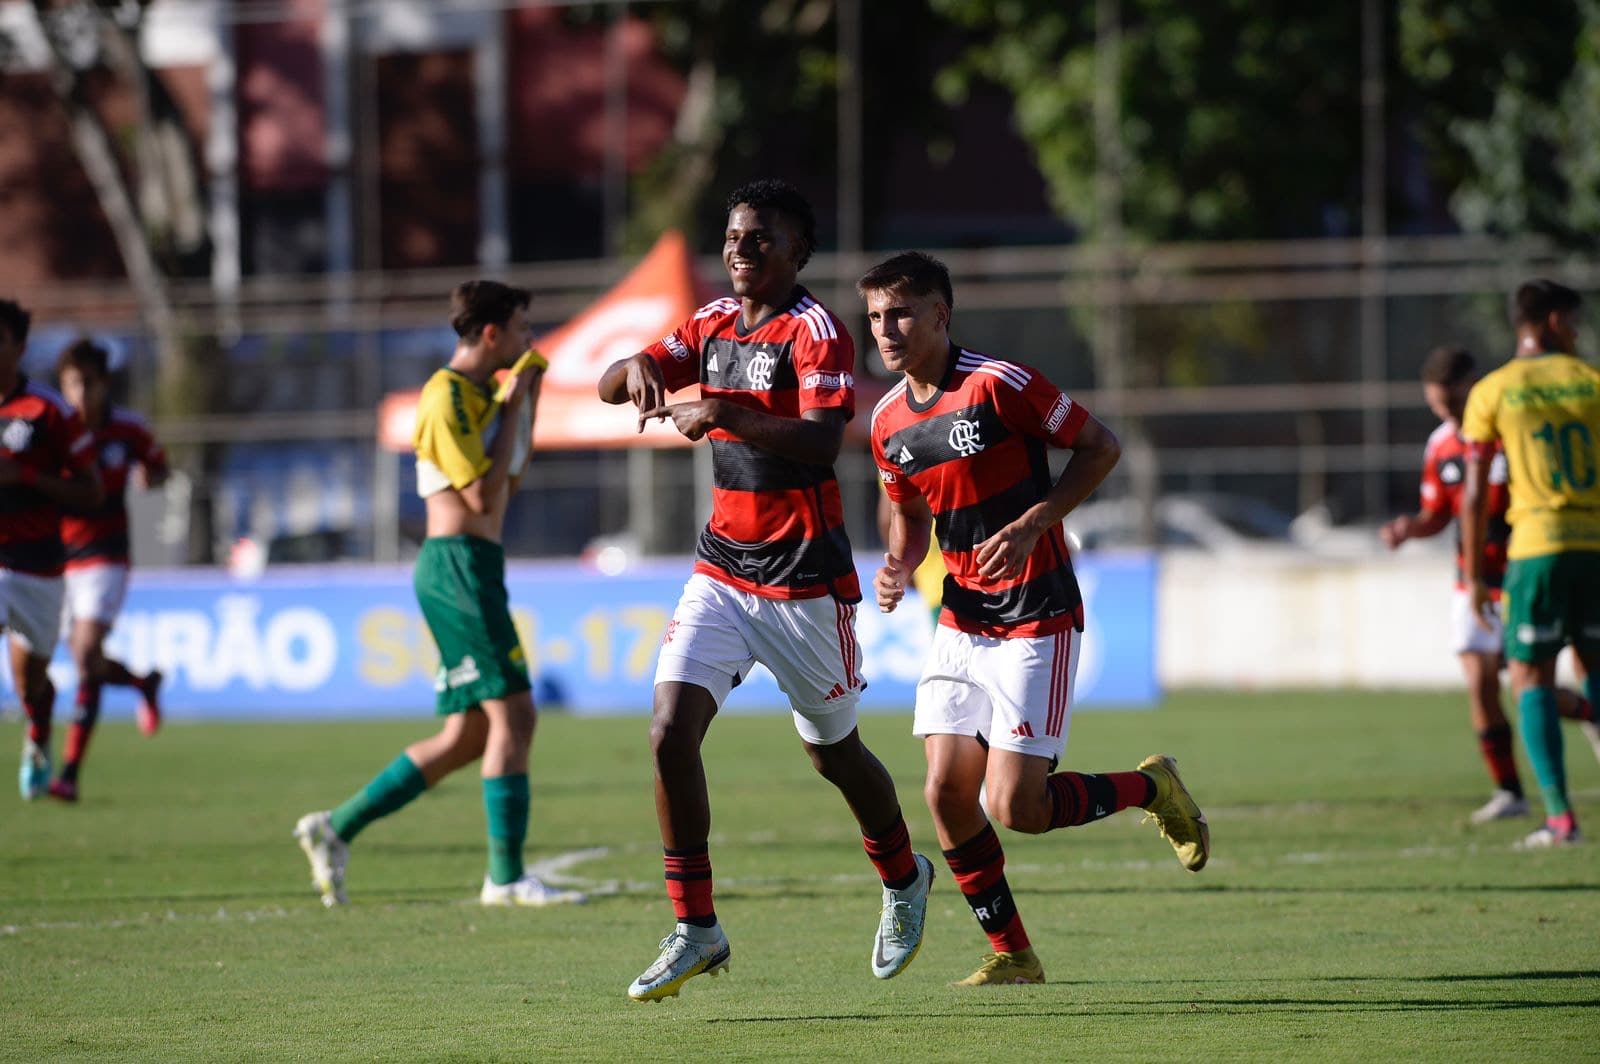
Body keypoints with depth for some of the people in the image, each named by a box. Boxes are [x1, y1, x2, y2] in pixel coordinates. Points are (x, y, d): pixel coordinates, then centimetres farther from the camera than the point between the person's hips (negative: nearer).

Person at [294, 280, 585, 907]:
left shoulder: (479, 395, 19)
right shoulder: (448, 397, -12)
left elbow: (507, 486, 27)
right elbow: (482, 496, -17)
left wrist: (527, 406, 18)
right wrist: (512, 412, -10)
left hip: (473, 570, 10)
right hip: (459, 565, -10)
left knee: (467, 737, 8)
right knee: (512, 714, -13)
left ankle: (337, 828, 12)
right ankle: (506, 877, -13)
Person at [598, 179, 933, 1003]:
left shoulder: (815, 330, -12)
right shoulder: (713, 324, 10)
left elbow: (823, 442, -24)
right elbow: (609, 384, 8)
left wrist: (725, 413, -34)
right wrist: (635, 371, -16)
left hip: (804, 580, -5)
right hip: (722, 570, 5)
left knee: (833, 752, 10)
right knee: (670, 734, -12)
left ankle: (903, 879, 40)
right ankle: (695, 930, -6)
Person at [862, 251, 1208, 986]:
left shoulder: (998, 386, -15)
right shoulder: (889, 423, 5)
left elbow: (1101, 447, -8)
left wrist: (1032, 524, -18)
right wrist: (898, 567, -2)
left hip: (1036, 621, -6)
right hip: (961, 623, 6)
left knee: (1017, 806, -11)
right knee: (947, 793, -5)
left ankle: (1149, 787, 16)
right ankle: (1011, 954, 10)